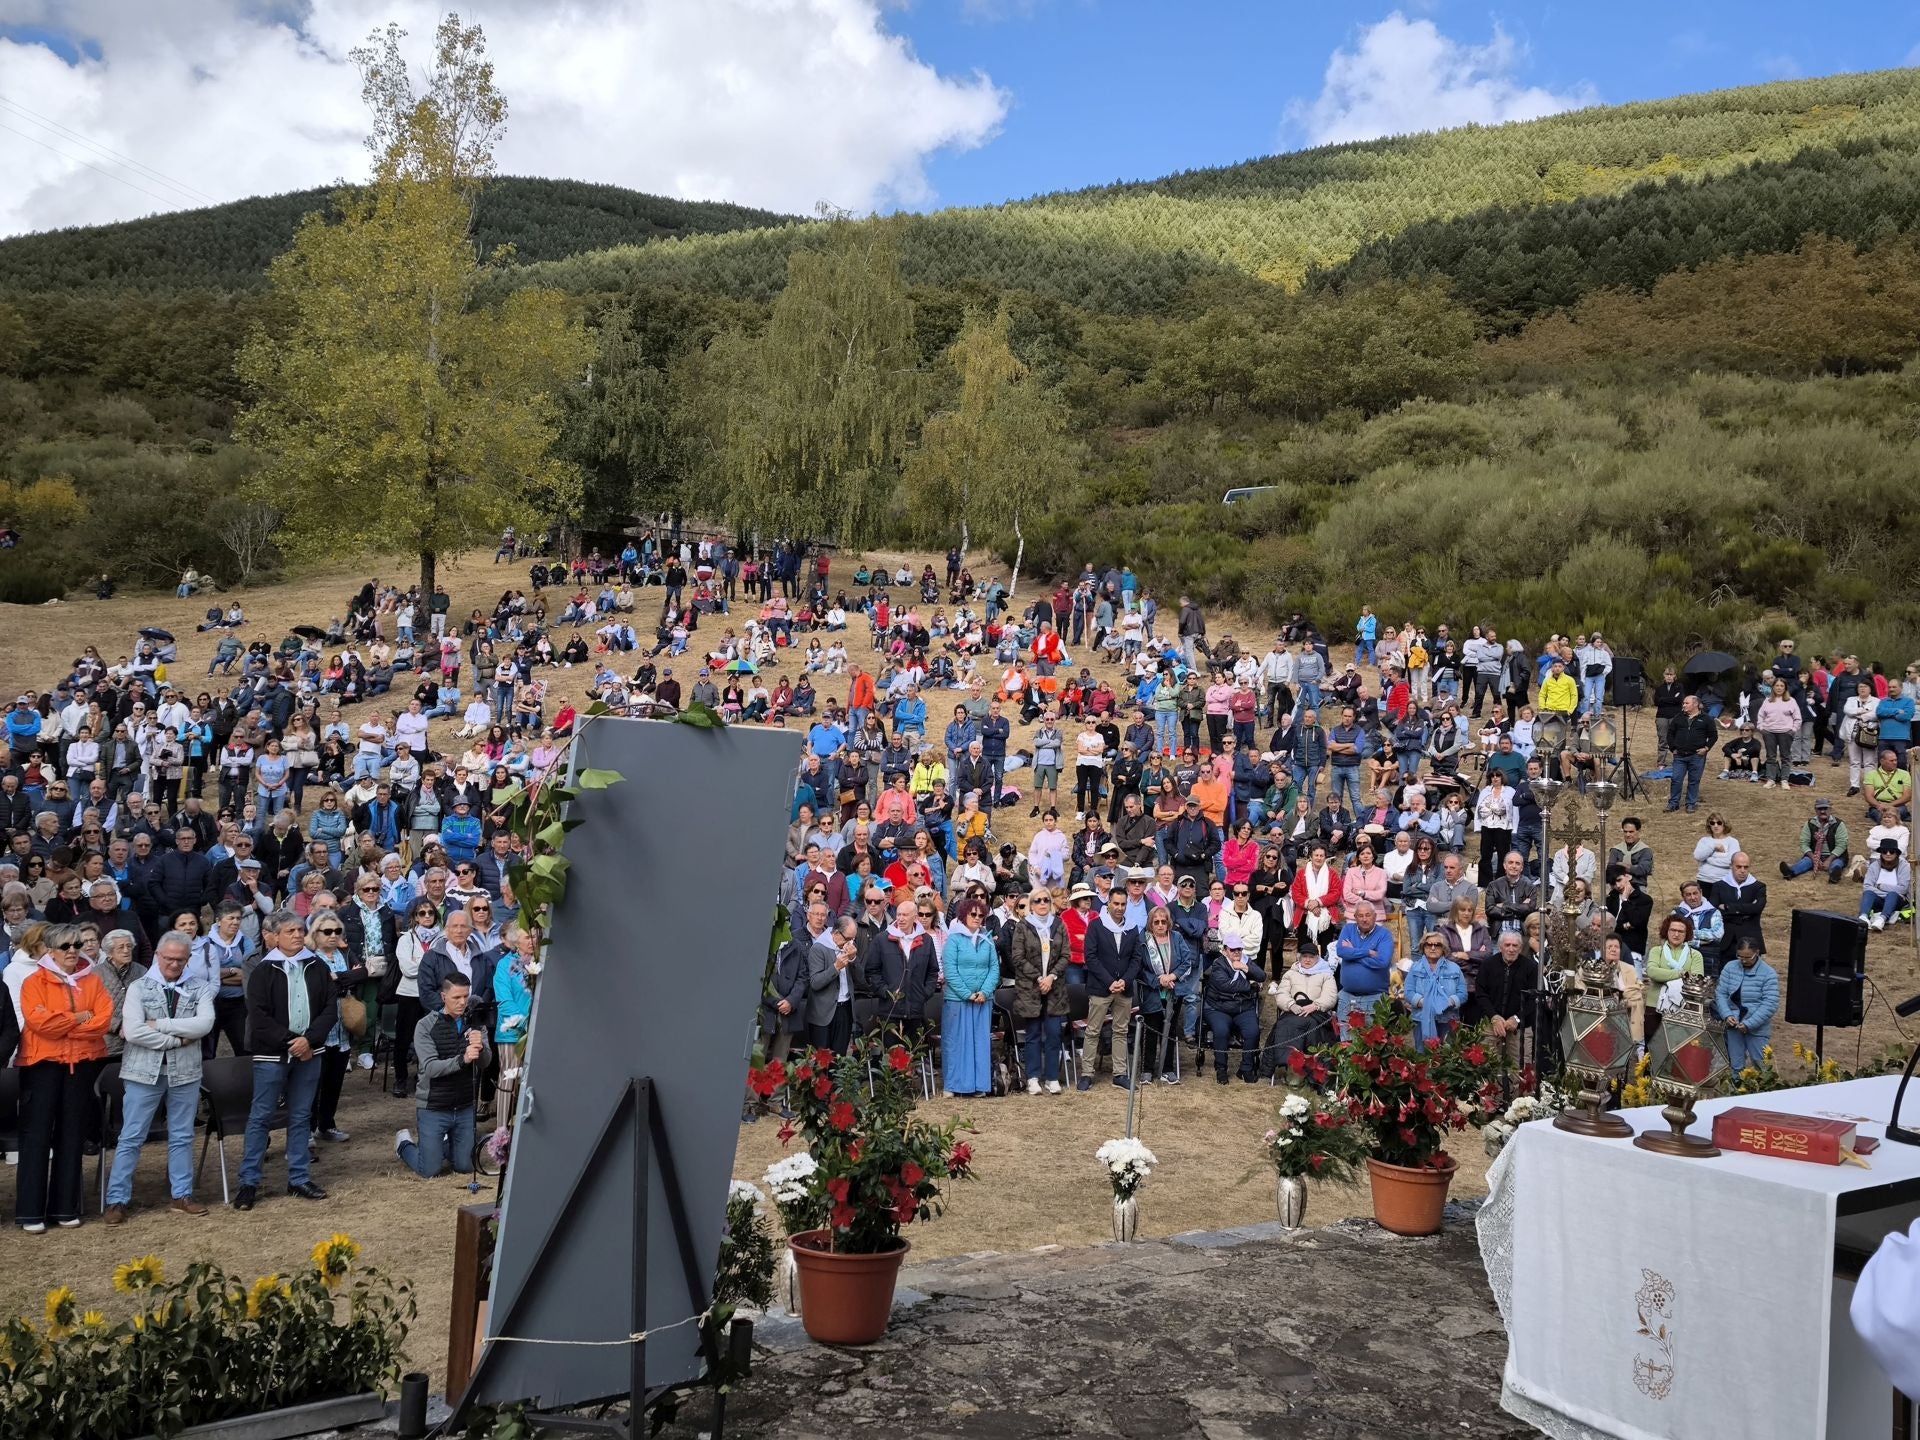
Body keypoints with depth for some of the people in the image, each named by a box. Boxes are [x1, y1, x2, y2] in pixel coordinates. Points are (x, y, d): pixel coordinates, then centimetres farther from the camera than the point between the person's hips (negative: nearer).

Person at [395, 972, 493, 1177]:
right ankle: (405, 1143, 31)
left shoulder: (476, 1024, -2)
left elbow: (485, 1062, -11)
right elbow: (431, 1067, -20)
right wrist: (462, 1060, -37)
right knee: (430, 1171, 2)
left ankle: (442, 1147, 40)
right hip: (433, 1109, -3)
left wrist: (481, 1048, -35)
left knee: (465, 1167, 10)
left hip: (465, 1108, 3)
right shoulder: (426, 1026, -10)